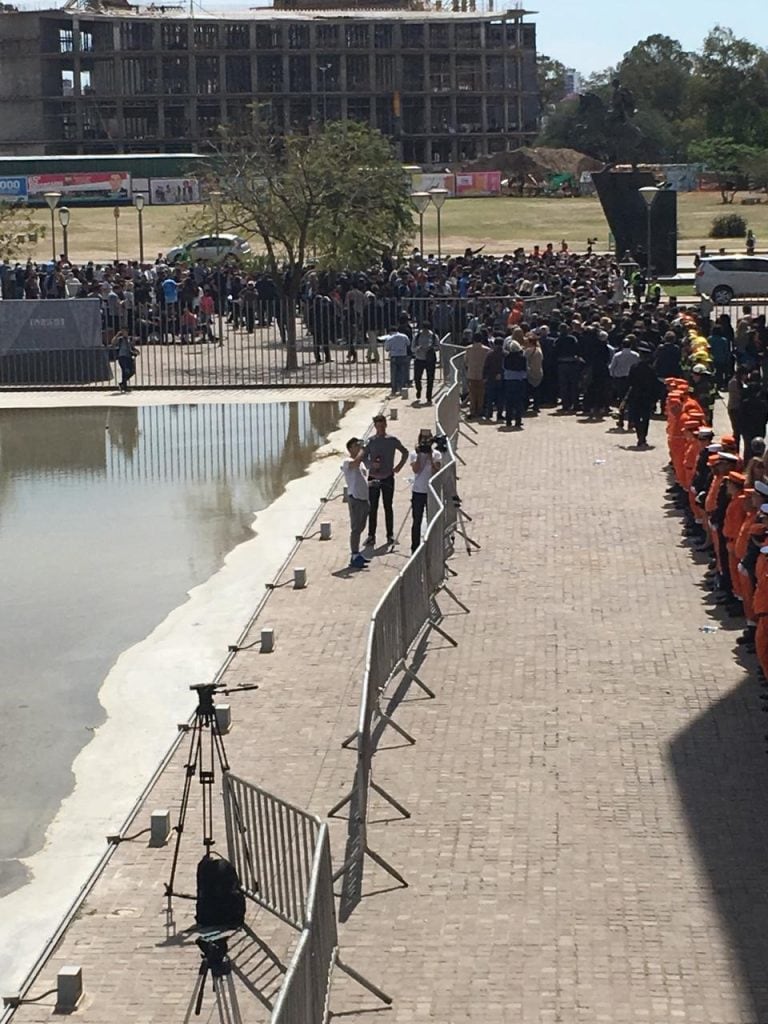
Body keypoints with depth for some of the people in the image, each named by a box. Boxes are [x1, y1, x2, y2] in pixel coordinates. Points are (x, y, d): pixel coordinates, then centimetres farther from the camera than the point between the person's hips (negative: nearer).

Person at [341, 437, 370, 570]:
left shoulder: (361, 463, 18)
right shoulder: (347, 462, -10)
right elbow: (356, 461, -32)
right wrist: (362, 449, -19)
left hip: (364, 499, 9)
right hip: (355, 499, -9)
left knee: (360, 528, 14)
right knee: (355, 529, -8)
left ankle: (356, 554, 22)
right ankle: (354, 557, -6)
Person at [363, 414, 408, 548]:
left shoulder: (392, 441, 0)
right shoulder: (370, 441, 0)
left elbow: (405, 452, 14)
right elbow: (364, 457, 1)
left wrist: (399, 466, 5)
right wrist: (371, 464, -18)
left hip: (388, 478, 0)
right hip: (373, 478, 0)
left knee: (388, 507, 6)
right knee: (372, 508, 1)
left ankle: (390, 535, 13)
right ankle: (371, 536, 6)